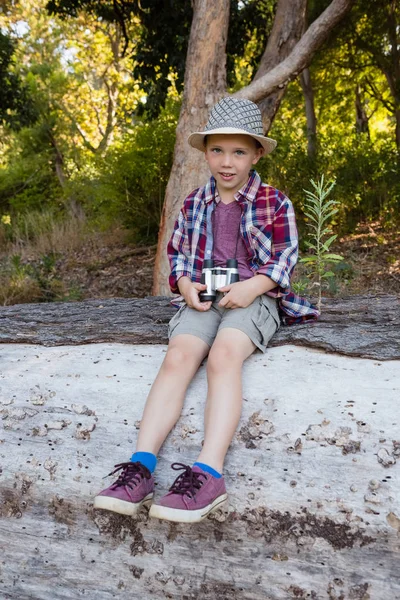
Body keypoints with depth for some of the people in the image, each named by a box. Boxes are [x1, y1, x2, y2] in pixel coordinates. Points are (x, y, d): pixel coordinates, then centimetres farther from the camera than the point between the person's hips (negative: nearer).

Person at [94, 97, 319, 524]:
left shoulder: (275, 203, 7)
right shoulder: (194, 204, 17)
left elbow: (284, 258, 2)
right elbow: (177, 253, 19)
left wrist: (252, 286, -16)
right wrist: (185, 284, -3)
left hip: (253, 297, -3)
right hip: (202, 297, 3)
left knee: (223, 357, -33)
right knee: (178, 356, -26)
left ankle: (209, 473, -38)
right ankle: (140, 467, -32)